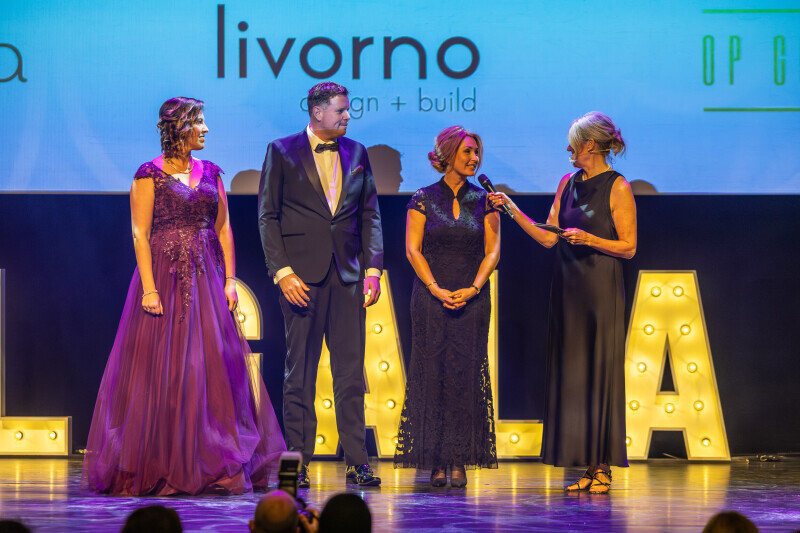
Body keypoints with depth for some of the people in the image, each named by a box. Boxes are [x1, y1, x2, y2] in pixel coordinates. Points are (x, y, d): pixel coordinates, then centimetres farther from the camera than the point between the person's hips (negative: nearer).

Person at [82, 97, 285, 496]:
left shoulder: (210, 174, 12)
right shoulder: (150, 175, -4)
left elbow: (223, 230, 12)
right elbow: (140, 235, -8)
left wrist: (229, 280, 2)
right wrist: (149, 287, -17)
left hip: (207, 280, 5)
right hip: (165, 278, -5)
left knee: (214, 368, 1)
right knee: (162, 370, -4)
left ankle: (212, 464, 6)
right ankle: (156, 467, 3)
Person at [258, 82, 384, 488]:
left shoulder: (356, 154, 12)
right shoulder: (282, 151, 2)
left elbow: (370, 215, 13)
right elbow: (267, 216, -2)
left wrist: (373, 268, 2)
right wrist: (282, 271, -11)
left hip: (348, 273, 3)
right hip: (302, 273, -3)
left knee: (351, 370, 1)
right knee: (300, 371, 1)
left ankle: (357, 462, 4)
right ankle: (298, 462, 5)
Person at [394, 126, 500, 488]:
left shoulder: (484, 201, 8)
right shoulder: (423, 200, 4)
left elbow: (492, 251, 3)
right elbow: (413, 249, -2)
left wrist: (473, 288, -12)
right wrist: (436, 289, -13)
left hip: (473, 297, 1)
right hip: (431, 295, -1)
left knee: (466, 375, -3)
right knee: (433, 373, -3)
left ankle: (460, 461, 0)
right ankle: (437, 462, 0)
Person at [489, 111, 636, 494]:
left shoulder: (617, 188, -6)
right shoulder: (568, 184, 12)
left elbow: (628, 247, -8)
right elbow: (548, 236, 12)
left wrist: (589, 239, -19)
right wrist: (512, 209, 9)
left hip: (601, 289, -6)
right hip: (567, 286, 6)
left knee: (599, 372, -5)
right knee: (571, 372, 4)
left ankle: (602, 466, -1)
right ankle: (585, 465, 8)